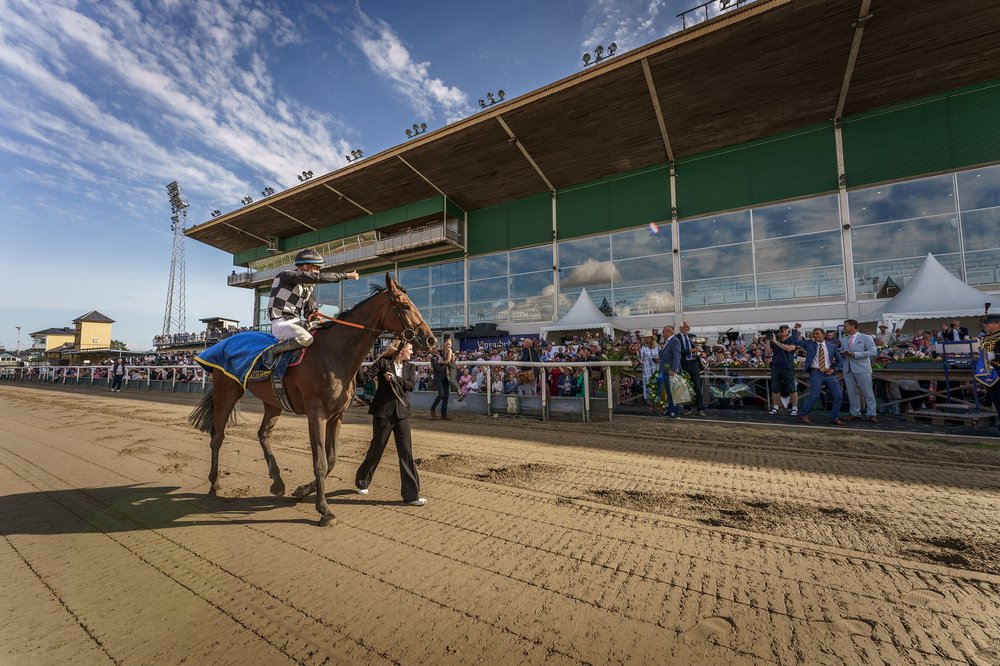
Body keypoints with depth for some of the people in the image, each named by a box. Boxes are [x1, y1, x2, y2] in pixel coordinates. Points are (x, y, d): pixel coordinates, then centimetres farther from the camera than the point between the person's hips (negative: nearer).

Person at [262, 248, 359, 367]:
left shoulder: (308, 286, 16)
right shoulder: (287, 275, -9)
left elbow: (309, 312, 18)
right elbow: (317, 277, -24)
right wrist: (346, 275, -23)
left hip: (295, 322, 9)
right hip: (281, 323, -9)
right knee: (306, 339, -34)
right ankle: (272, 351, -15)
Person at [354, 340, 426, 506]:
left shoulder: (410, 367, 8)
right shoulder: (383, 362, -5)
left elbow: (410, 385, -6)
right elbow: (367, 376, -15)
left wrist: (394, 378, -17)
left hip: (402, 413, 4)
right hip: (383, 412, -4)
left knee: (406, 452, 1)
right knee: (376, 449, 11)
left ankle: (411, 494, 8)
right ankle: (361, 482, 38)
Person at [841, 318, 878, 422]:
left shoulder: (866, 338, -1)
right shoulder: (844, 339, 13)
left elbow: (873, 351, -8)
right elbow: (841, 352, 22)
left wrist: (856, 354, -17)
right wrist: (842, 354, -2)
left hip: (862, 369, -5)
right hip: (848, 369, 5)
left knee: (868, 393, 1)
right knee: (852, 393, 8)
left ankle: (871, 414, 9)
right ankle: (855, 414, 16)